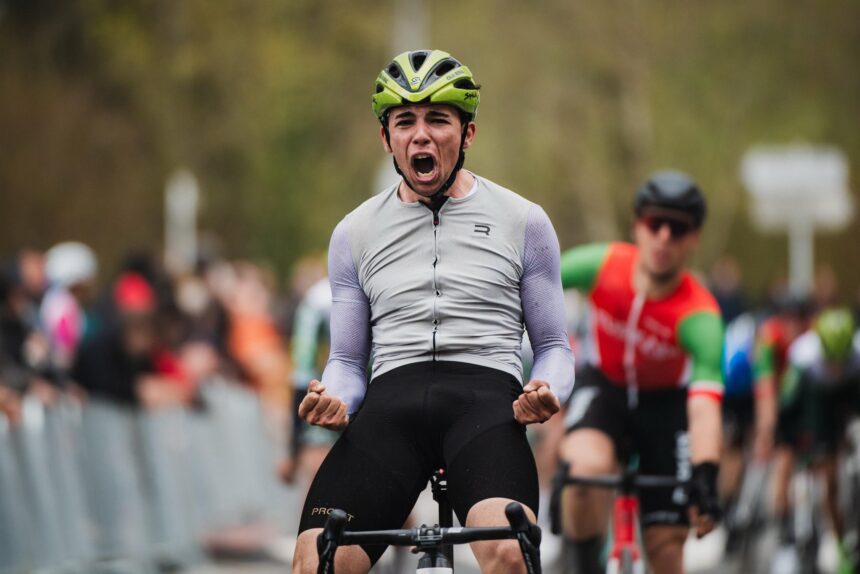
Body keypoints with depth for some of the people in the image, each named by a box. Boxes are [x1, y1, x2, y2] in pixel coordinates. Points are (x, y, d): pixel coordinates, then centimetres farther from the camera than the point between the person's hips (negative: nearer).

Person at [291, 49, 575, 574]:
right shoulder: (356, 233, 18)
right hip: (391, 400, 2)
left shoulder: (523, 221, 13)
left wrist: (547, 393, -8)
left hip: (485, 398, -2)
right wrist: (333, 400, -3)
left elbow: (554, 346, 15)